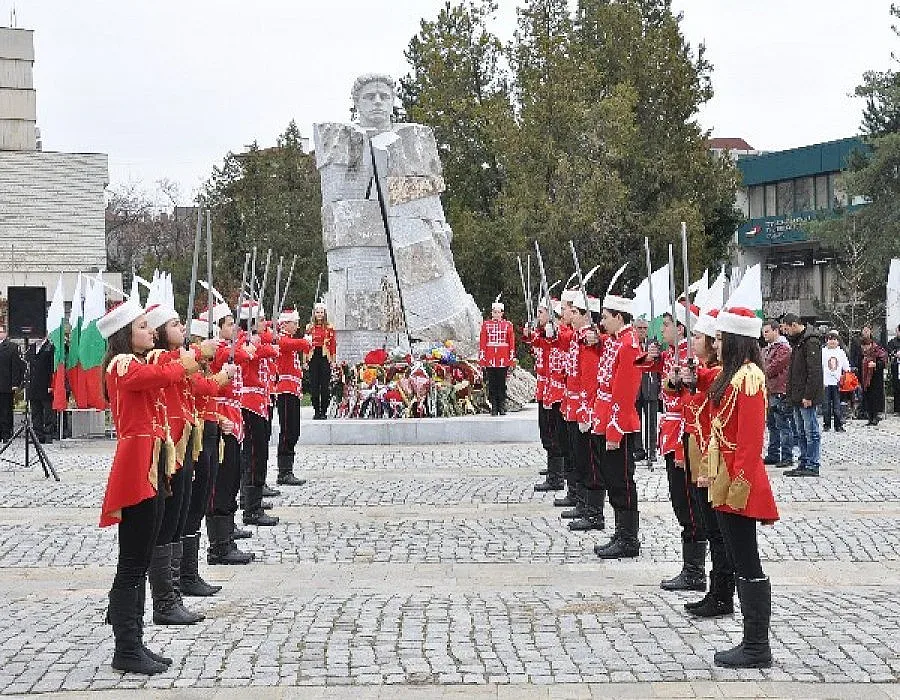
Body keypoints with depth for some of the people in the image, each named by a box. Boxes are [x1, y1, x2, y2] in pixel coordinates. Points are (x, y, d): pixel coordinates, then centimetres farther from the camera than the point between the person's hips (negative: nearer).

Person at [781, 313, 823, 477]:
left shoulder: (811, 342, -15)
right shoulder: (797, 341, 16)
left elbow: (814, 371, -19)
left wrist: (808, 396, -21)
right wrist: (791, 393, 16)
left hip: (806, 397, -10)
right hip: (797, 396, 10)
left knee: (811, 432, -4)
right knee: (801, 432, 13)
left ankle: (812, 466, 0)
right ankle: (804, 464, 18)